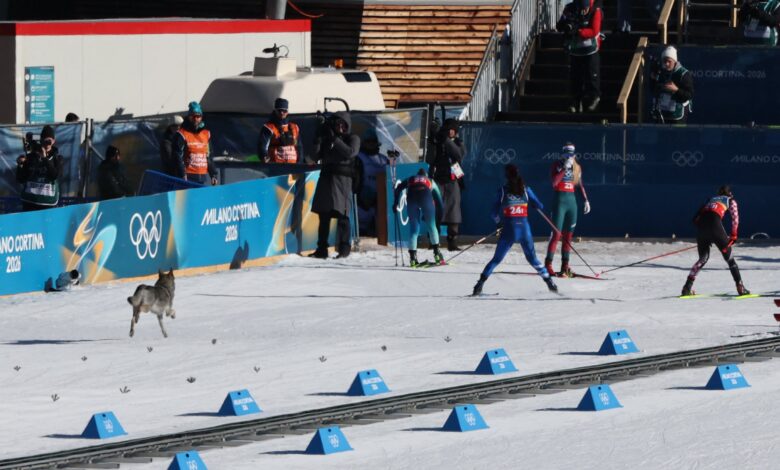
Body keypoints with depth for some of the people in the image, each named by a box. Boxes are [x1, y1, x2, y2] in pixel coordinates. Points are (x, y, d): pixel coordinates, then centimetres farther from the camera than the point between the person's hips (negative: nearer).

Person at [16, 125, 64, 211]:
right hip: (30, 202, 1)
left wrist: (45, 158, -16)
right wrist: (20, 165, -12)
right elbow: (21, 180, 5)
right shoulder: (30, 157, 4)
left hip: (49, 203, -1)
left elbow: (55, 175, -14)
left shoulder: (57, 158, 4)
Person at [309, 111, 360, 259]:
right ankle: (321, 248, 7)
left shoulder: (352, 139, 5)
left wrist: (335, 140, -13)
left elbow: (350, 152, -13)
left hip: (342, 180, -5)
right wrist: (320, 136, -2)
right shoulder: (328, 138, 18)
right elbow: (317, 153, 9)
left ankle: (344, 248, -9)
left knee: (341, 214, -11)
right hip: (326, 178, 5)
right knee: (323, 215, 4)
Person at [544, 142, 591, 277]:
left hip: (572, 200, 5)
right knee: (557, 234, -10)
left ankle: (565, 265, 11)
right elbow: (554, 182, -20)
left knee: (568, 235, 7)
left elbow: (580, 185, 20)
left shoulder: (577, 167, 10)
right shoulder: (557, 165, -5)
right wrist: (564, 168, -22)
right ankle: (548, 264, -6)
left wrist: (586, 200, 16)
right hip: (560, 200, -5)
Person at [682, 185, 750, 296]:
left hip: (700, 225, 4)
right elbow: (735, 217, 5)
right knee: (729, 257, 7)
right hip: (714, 223, -4)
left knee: (703, 258, 20)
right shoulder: (731, 201, 23)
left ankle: (687, 287, 10)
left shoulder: (711, 200, 34)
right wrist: (733, 235, 8)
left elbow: (696, 218, 26)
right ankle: (740, 287, -2)